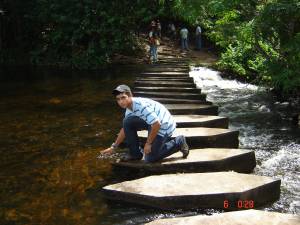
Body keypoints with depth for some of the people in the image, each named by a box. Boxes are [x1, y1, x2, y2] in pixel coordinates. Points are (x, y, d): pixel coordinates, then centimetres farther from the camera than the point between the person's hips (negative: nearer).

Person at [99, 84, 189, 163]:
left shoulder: (141, 105, -29)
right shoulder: (129, 108, 1)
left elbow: (157, 125, -31)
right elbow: (125, 128, 14)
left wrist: (148, 143, -19)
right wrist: (113, 147, 13)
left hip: (164, 126, -8)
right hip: (153, 122, 8)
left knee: (150, 159, -4)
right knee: (127, 122, -8)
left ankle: (179, 142, 9)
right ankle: (135, 153, 4)